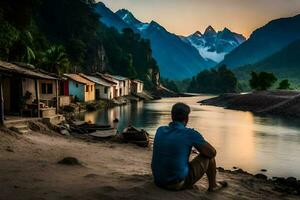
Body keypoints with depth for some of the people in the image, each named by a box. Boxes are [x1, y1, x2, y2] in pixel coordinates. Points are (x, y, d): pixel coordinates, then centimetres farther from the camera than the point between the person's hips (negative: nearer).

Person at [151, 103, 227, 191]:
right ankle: (213, 185, 30)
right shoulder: (190, 134, -15)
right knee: (208, 155, 11)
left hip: (158, 181, 6)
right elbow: (212, 152, -6)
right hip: (179, 183, -5)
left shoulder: (160, 130, 1)